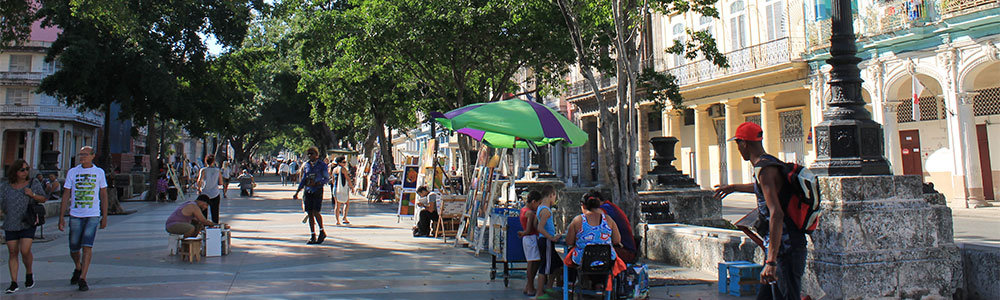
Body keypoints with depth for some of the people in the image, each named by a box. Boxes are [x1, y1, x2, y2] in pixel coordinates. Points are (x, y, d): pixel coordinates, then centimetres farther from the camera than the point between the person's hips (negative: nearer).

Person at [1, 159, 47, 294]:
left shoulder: (34, 184, -1)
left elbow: (44, 199, 5)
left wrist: (33, 195, -12)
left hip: (28, 224, -2)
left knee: (25, 251, -12)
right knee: (13, 253, 3)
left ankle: (29, 273, 16)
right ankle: (14, 283, 8)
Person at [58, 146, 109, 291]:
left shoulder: (99, 172, 4)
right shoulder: (72, 172, 5)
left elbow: (104, 196, 9)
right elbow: (65, 196, 6)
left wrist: (104, 217, 6)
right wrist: (61, 217, 1)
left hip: (93, 215, -2)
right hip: (75, 215, 2)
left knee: (87, 246, -13)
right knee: (74, 248, 9)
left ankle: (82, 279, -9)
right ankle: (78, 268, 37)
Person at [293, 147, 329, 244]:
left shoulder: (322, 165, -1)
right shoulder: (306, 165, 13)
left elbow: (327, 178, -3)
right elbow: (303, 180, 19)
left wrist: (316, 183, -16)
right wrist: (297, 192, 14)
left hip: (317, 190, -5)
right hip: (308, 191, 5)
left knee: (315, 212, -14)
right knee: (309, 213, 2)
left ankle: (322, 231, 5)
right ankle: (313, 236, 7)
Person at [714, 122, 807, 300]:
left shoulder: (765, 169, -17)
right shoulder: (771, 163, 14)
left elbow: (776, 214, -28)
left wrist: (771, 262, -33)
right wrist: (734, 188, 53)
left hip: (785, 247, -10)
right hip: (783, 246, 10)